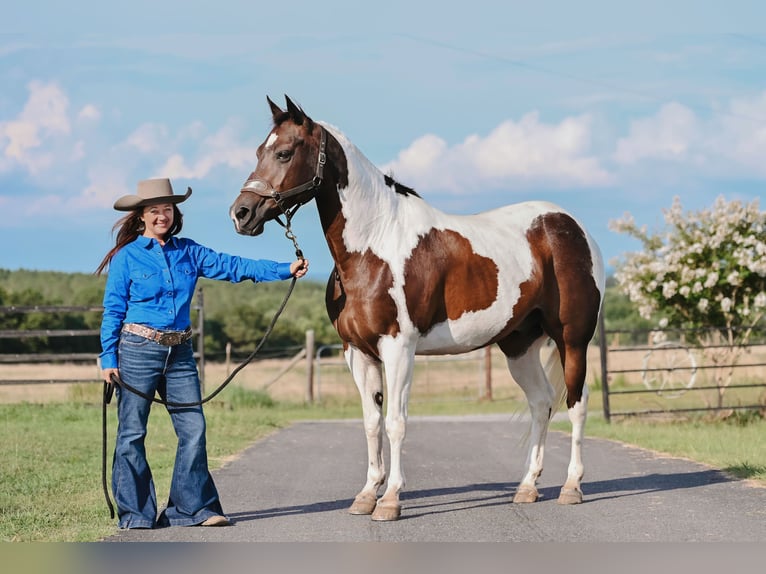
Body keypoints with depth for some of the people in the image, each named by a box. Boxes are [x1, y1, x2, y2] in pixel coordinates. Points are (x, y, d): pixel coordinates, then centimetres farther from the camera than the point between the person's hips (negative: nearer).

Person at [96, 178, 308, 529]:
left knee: (193, 429, 0)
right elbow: (113, 310, -1)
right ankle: (134, 513, 8)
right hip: (138, 351, -4)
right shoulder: (126, 257, -1)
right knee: (132, 433, 0)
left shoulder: (188, 253, 9)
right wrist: (108, 359, -7)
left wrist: (285, 270, -7)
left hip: (179, 353, 4)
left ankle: (193, 507, 8)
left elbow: (233, 267, 2)